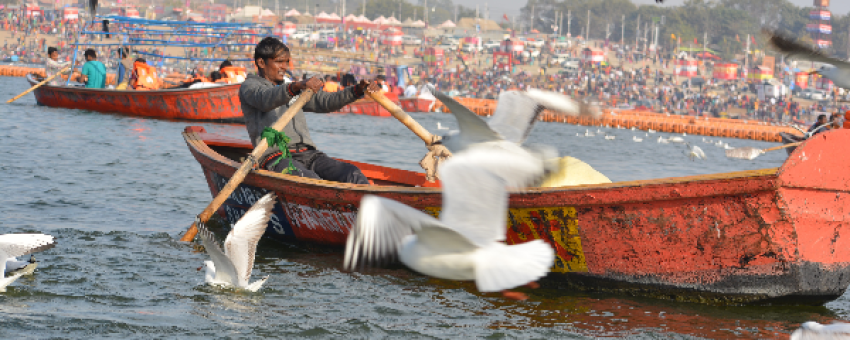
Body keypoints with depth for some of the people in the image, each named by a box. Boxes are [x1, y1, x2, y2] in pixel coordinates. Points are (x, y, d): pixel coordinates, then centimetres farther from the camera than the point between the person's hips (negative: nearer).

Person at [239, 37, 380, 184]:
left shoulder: (291, 86, 29)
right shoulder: (249, 86, 7)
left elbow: (324, 102, 20)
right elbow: (265, 99, -17)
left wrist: (358, 90, 5)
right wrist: (297, 86, -35)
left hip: (307, 153, 6)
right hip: (275, 157, -6)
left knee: (353, 174, -20)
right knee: (312, 182, -37)